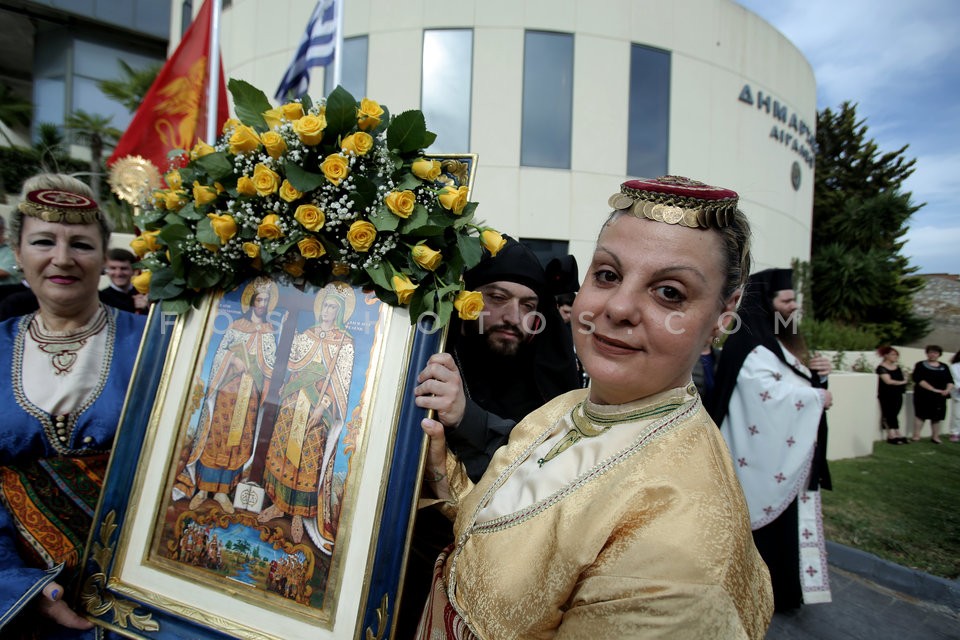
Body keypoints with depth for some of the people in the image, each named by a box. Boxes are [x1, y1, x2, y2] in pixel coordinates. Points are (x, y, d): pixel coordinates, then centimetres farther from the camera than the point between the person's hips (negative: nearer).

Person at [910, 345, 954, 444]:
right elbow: (918, 379, -13)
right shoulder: (921, 365, -1)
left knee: (936, 417, 8)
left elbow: (950, 381, 11)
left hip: (940, 396, 4)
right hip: (923, 395, -4)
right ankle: (916, 436, -3)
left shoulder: (944, 367, 14)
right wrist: (933, 389, -19)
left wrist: (948, 389, -11)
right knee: (920, 415, -5)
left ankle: (935, 436, 17)